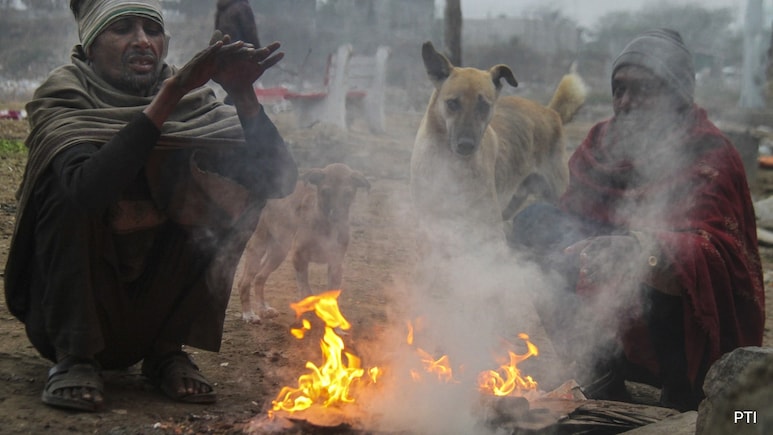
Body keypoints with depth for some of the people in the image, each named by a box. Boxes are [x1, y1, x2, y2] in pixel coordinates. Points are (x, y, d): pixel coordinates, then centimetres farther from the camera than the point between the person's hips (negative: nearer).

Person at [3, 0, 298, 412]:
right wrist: (167, 97, -41)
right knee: (72, 191, -27)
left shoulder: (191, 100, -6)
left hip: (151, 306, 4)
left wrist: (243, 95, -29)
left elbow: (279, 179, -17)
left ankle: (167, 350, -5)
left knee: (228, 189, -13)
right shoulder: (62, 98, -15)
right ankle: (73, 356, -15)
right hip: (70, 298, -4)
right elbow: (89, 188, -38)